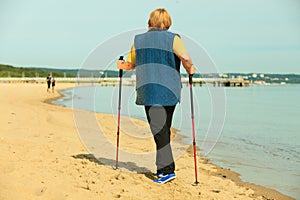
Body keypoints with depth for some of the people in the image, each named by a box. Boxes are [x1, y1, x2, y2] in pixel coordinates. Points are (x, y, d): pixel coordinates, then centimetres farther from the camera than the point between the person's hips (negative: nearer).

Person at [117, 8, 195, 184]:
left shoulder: (138, 40, 8)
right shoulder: (172, 38, 1)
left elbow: (131, 64, 18)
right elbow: (186, 58, -15)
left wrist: (121, 66, 39)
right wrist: (190, 69, 4)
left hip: (149, 90, -1)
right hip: (170, 90, 1)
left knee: (159, 130, -4)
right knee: (165, 129, 12)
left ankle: (167, 169, -10)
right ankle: (163, 168, 18)